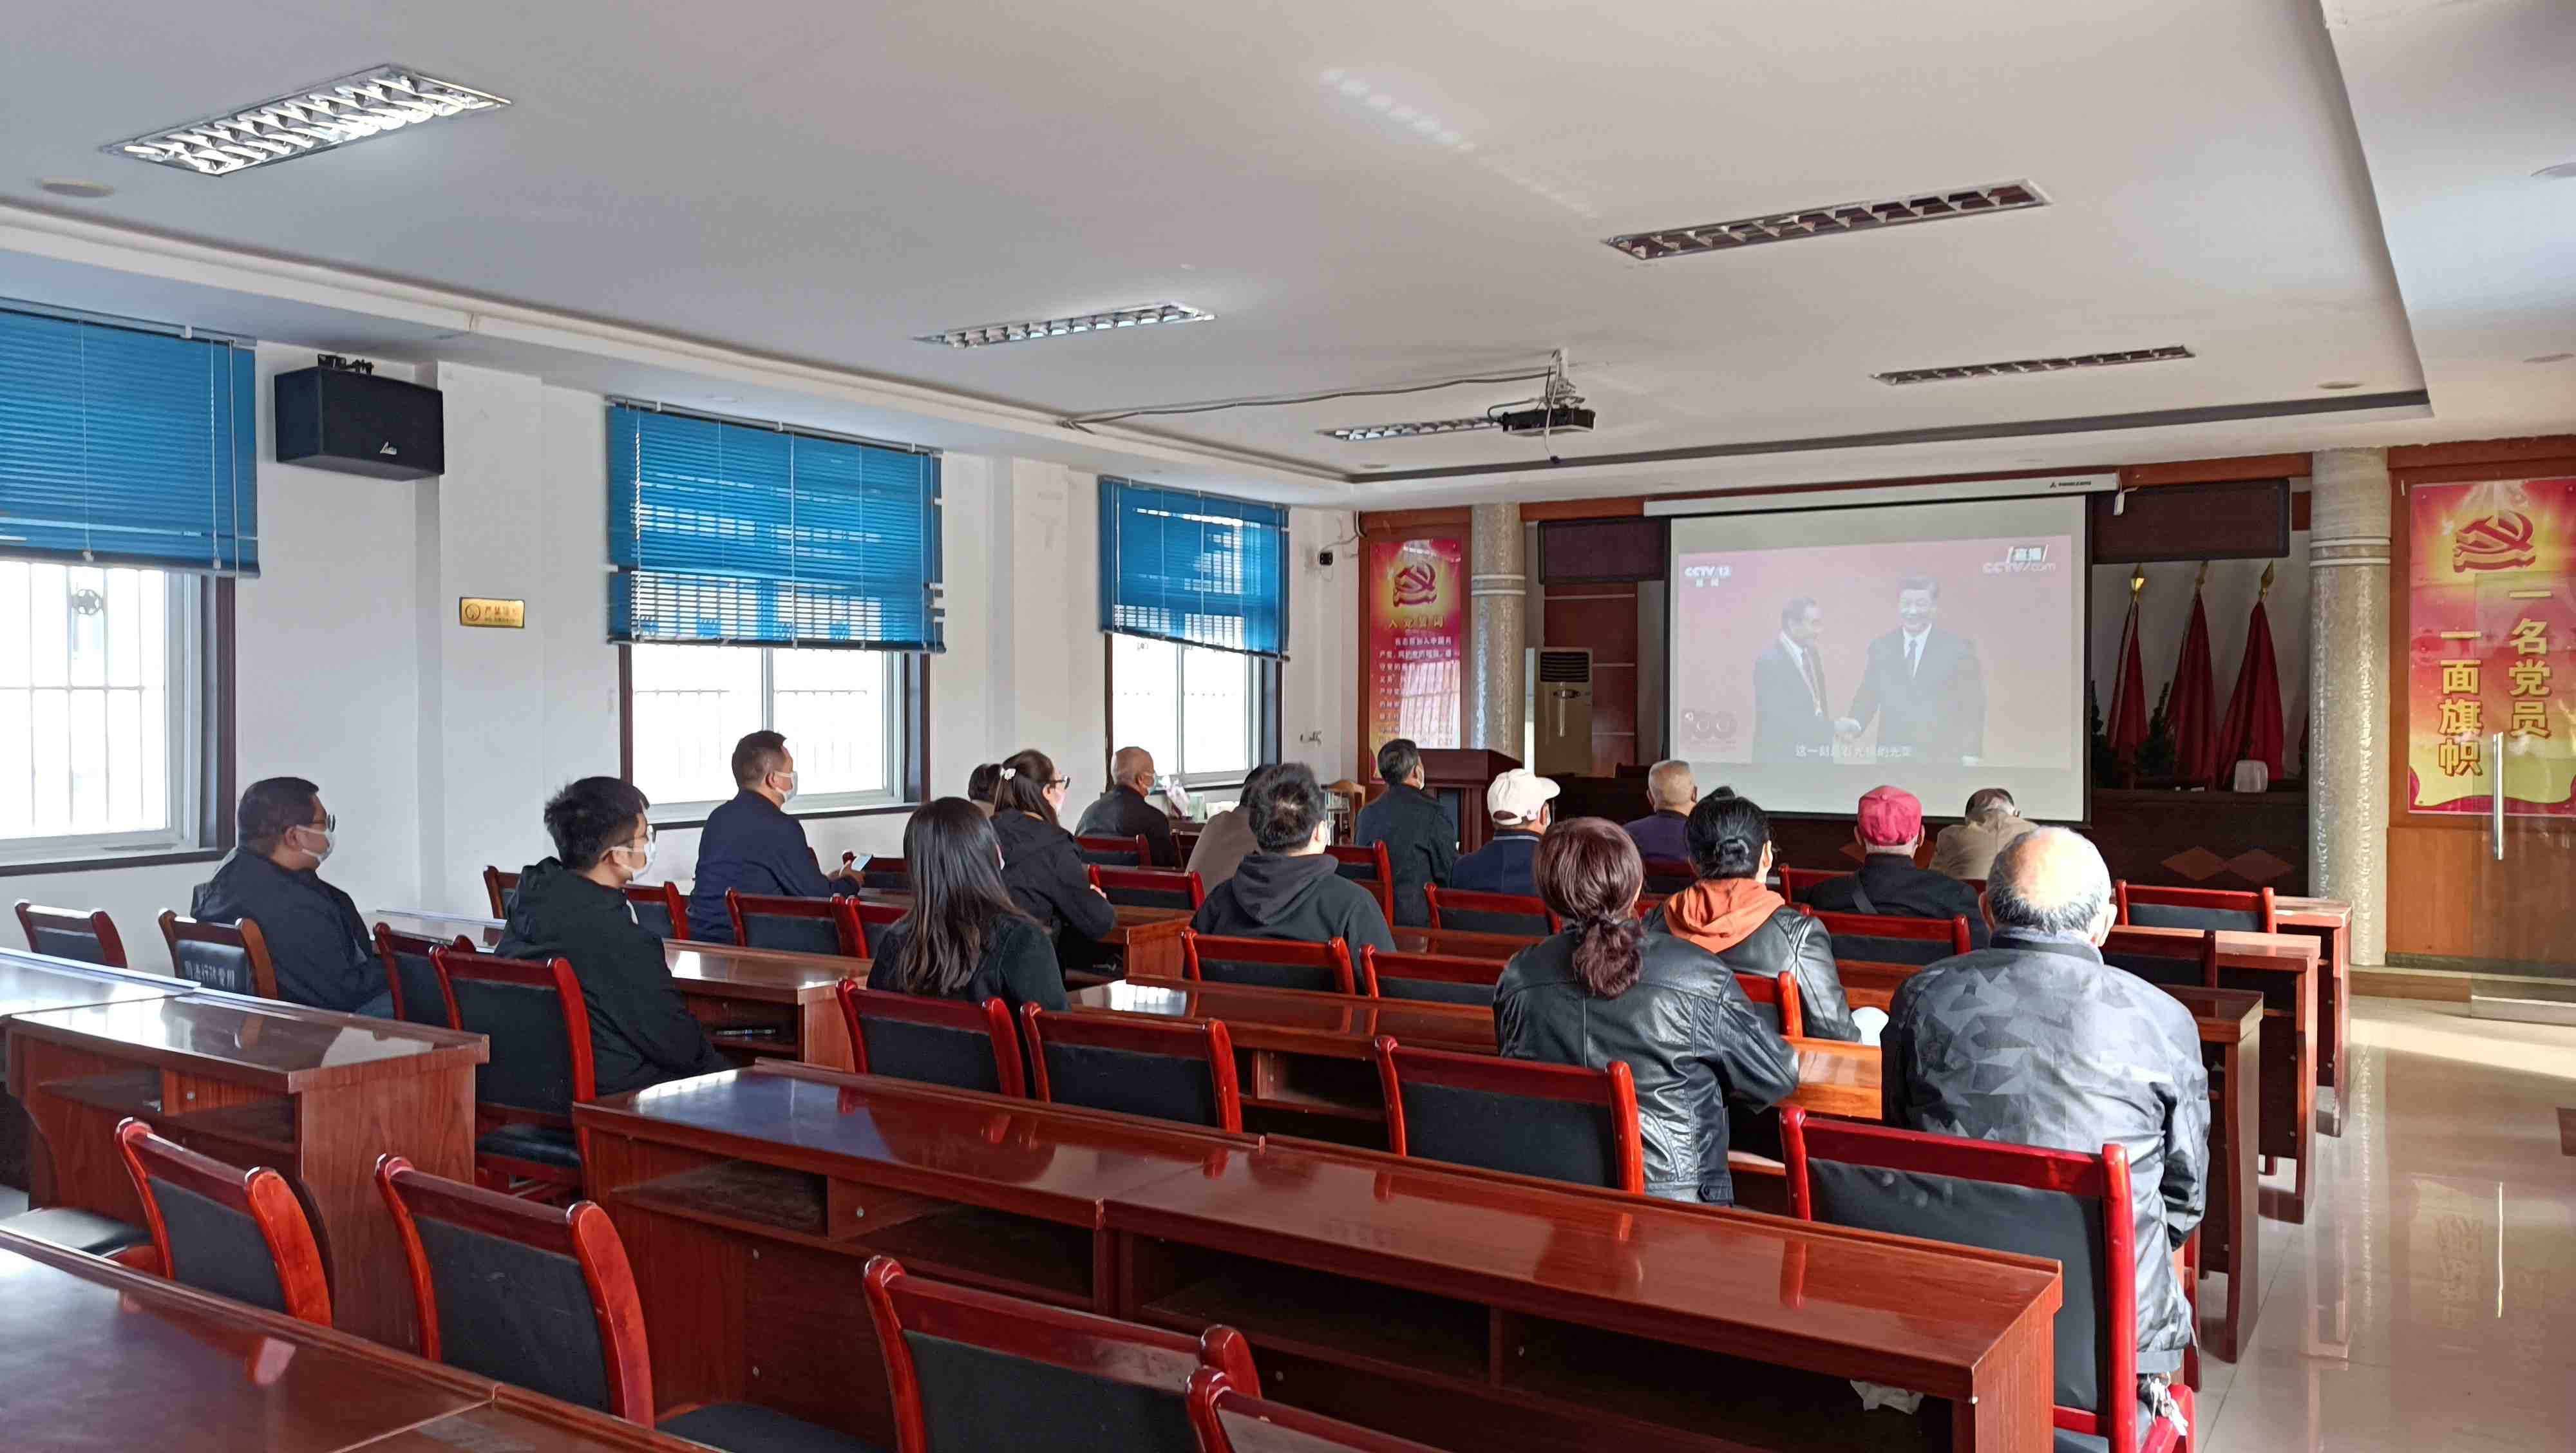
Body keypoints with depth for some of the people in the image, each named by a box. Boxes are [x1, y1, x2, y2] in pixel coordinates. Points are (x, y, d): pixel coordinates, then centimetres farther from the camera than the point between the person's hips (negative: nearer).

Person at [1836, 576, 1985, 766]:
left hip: (1943, 759, -2)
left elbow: (1973, 706, -1)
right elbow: (1868, 696, 8)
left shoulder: (1958, 647, -1)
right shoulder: (1880, 647, 8)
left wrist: (1971, 756, -6)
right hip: (1892, 757, 2)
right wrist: (1854, 723, -13)